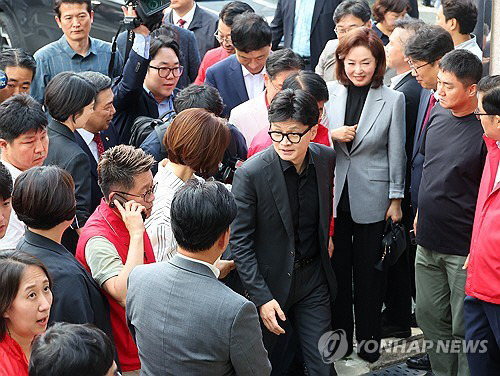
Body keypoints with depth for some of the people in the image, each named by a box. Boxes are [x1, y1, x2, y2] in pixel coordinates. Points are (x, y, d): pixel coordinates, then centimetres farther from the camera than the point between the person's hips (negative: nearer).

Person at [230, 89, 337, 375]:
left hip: (314, 278, 3)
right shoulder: (251, 174, -19)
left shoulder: (327, 158, -5)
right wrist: (261, 297, -18)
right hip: (270, 282, -3)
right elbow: (240, 242, -15)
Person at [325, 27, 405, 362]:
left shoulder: (393, 99, -4)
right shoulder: (330, 93, 1)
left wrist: (396, 200, 0)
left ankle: (368, 341, 22)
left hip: (372, 199, -2)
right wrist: (333, 135, -12)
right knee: (337, 268, 9)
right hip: (333, 195, 2)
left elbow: (396, 153, 0)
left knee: (369, 272, 8)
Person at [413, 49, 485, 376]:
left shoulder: (485, 129, -17)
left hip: (464, 249, -7)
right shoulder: (438, 115, 4)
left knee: (463, 329, 3)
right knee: (430, 317, 18)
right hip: (428, 240, 7)